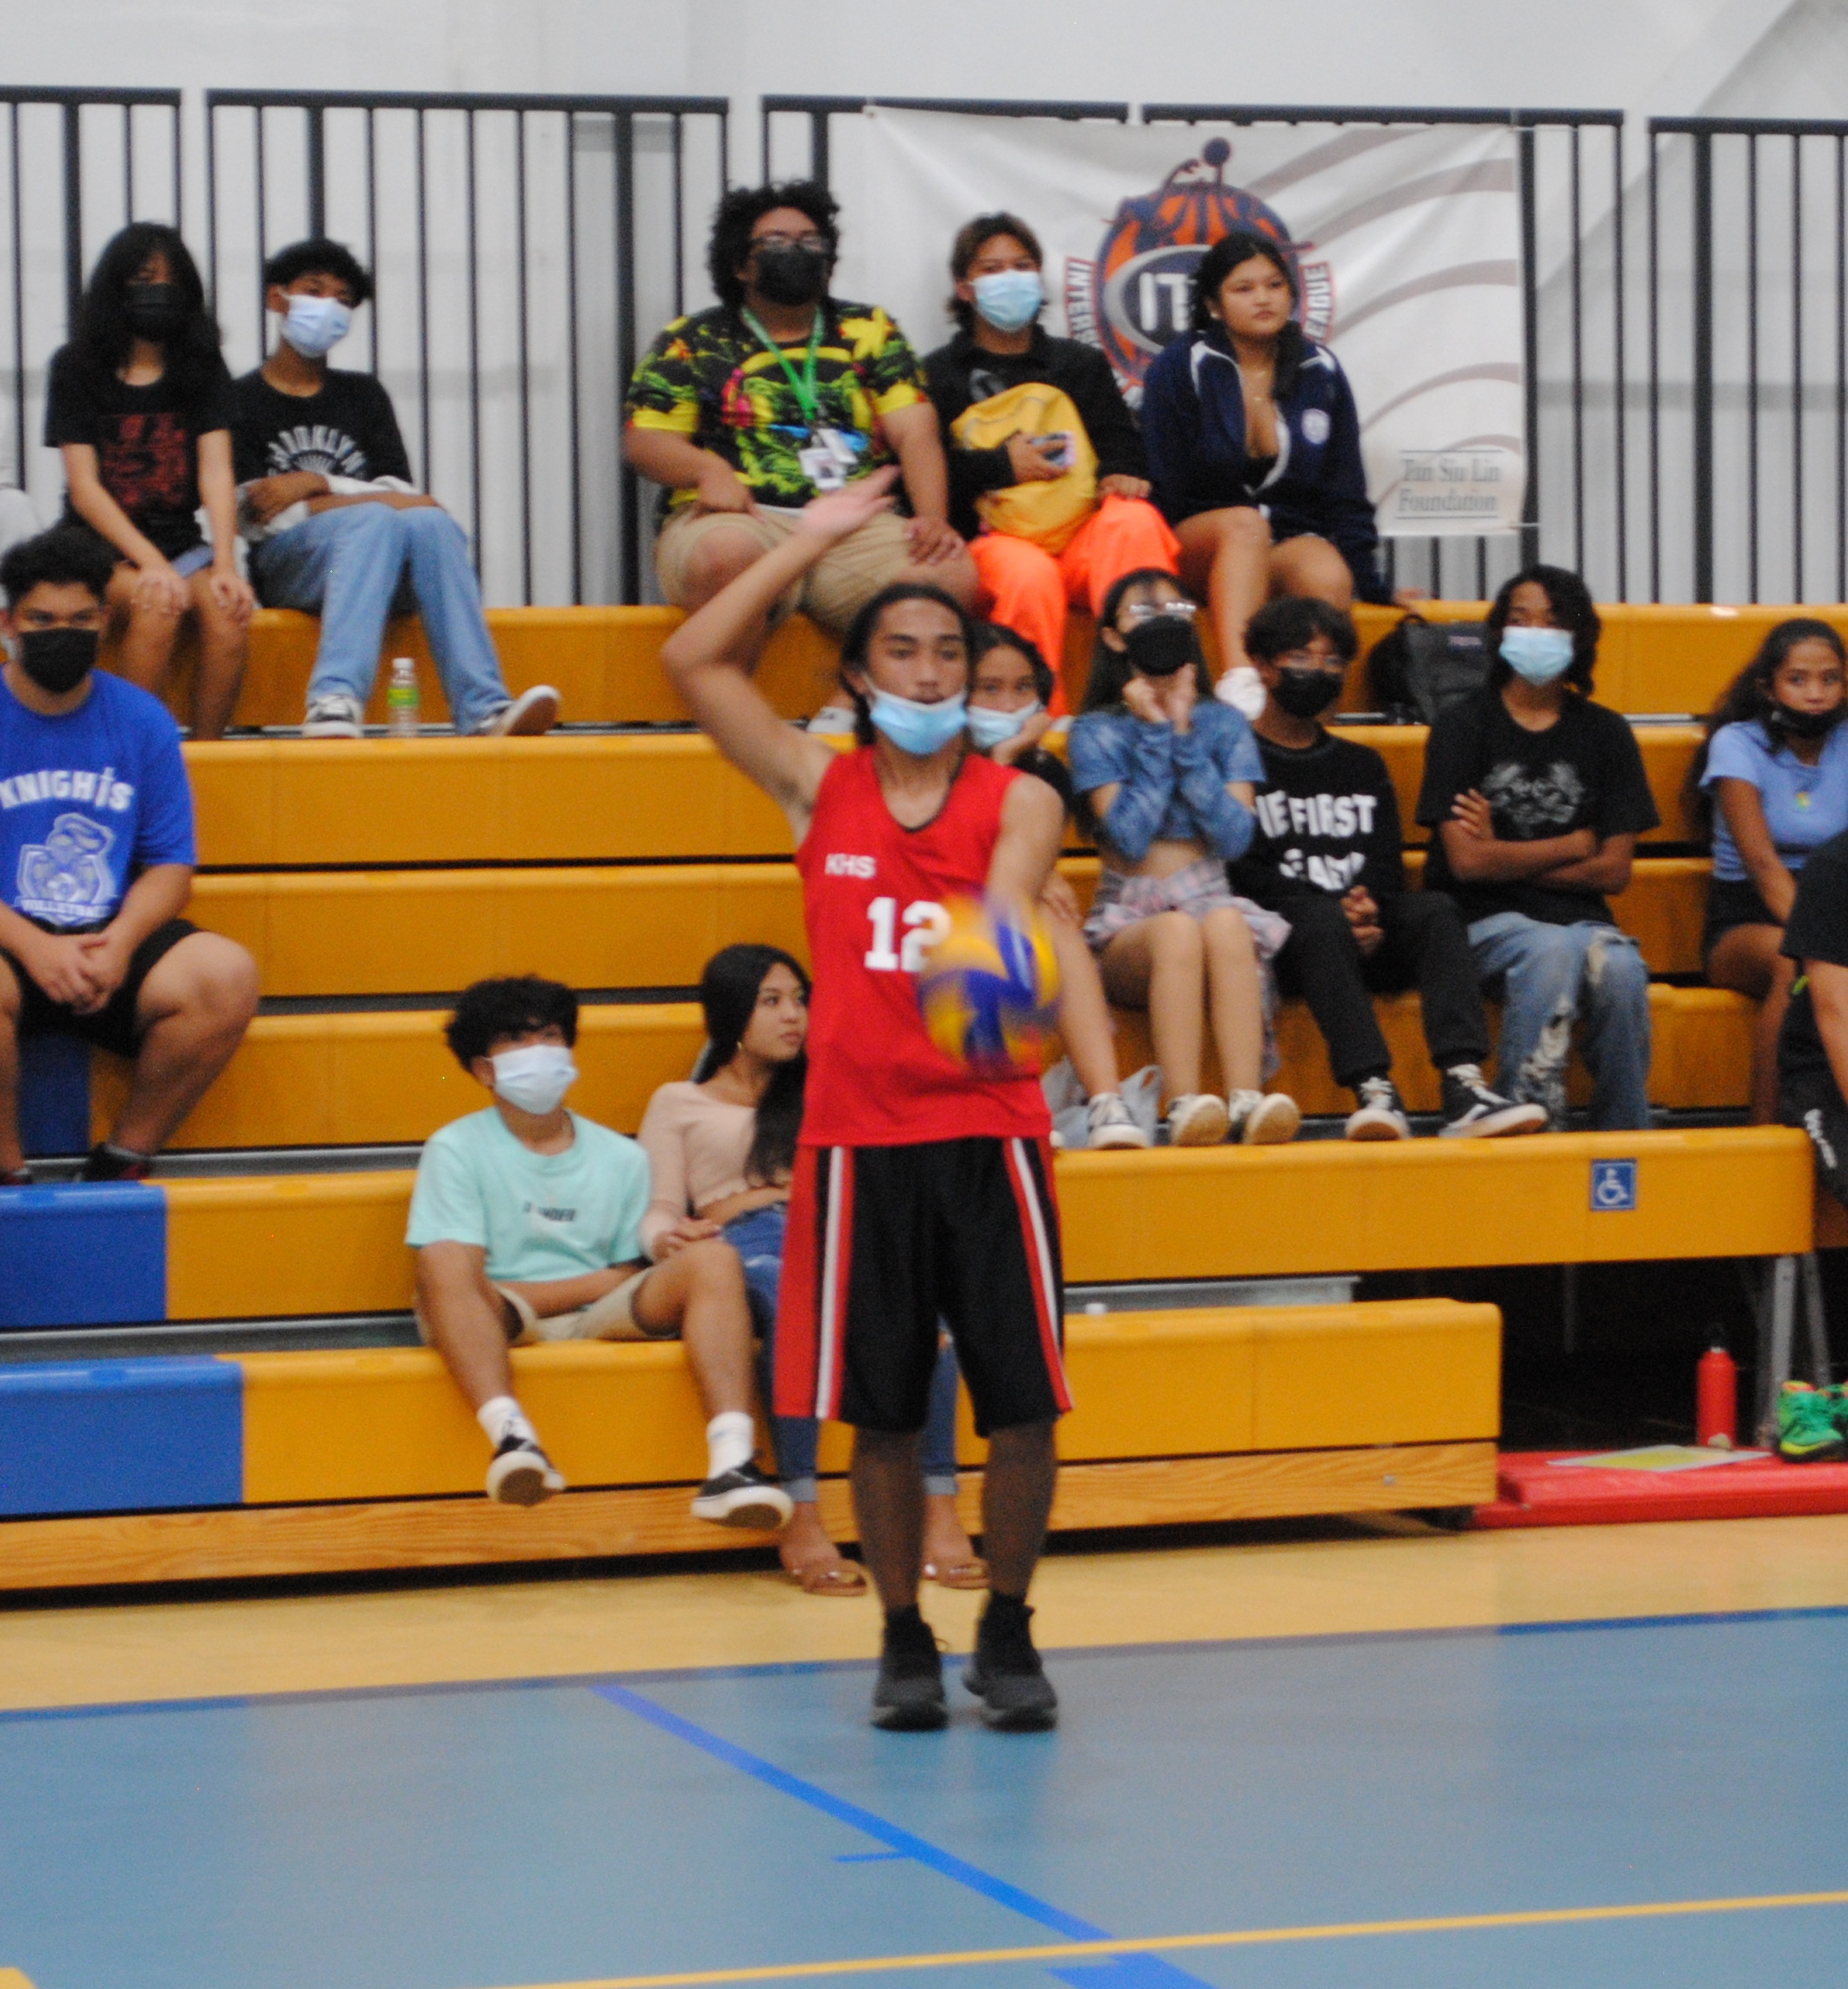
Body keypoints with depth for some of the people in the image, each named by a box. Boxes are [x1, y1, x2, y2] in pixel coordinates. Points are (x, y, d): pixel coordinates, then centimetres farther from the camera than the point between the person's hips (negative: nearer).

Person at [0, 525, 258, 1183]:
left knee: (226, 975, -25)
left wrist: (120, 940, -14)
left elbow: (172, 865, 7)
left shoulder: (141, 720, 9)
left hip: (115, 938, 3)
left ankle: (124, 1161, -8)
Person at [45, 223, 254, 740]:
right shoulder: (76, 368, 3)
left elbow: (216, 471, -2)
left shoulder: (202, 369, 10)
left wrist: (225, 562, -19)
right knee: (156, 603, -34)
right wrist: (149, 562, -19)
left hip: (181, 542, 2)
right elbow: (83, 486, -5)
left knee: (227, 608, -29)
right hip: (99, 546, -2)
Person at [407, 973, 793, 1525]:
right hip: (501, 1326, -3)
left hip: (603, 1322, 3)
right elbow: (451, 1278, -9)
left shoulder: (622, 1158, 16)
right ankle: (511, 1435, -58)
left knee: (712, 1258, -20)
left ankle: (731, 1464, -42)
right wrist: (596, 1283, -7)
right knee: (445, 1269, -33)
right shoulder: (455, 1149, 4)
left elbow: (633, 1282, 12)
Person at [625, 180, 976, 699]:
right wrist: (708, 470, -15)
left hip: (854, 525, 2)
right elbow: (644, 439, 7)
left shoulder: (868, 331, 22)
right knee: (726, 553, -41)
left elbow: (914, 431, 11)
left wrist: (933, 518, -8)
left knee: (952, 575, -28)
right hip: (743, 518, -2)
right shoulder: (694, 341, 17)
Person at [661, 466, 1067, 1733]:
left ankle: (1008, 1635, 15)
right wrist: (814, 540, 6)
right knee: (881, 1415, 3)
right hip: (859, 1139, 1)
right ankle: (905, 1642, 18)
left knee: (1023, 1402, -2)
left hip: (988, 1131, -1)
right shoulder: (819, 789, 8)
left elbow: (1004, 916, -14)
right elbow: (694, 661, 3)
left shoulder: (1020, 802, 5)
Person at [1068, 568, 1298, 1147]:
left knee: (1225, 922, -36)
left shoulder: (1223, 723, 13)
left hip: (1211, 902, 1)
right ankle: (1185, 1105, -49)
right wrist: (1155, 732, -5)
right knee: (1178, 931, -38)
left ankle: (1246, 1099, -49)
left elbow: (1235, 836, -3)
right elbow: (1129, 837, -9)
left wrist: (1185, 735, -4)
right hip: (1127, 929, -1)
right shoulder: (1097, 731, 7)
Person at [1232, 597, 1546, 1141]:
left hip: (1366, 936, 4)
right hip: (1283, 940, -4)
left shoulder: (1362, 766, 27)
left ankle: (1464, 1087, -45)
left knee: (1436, 910, -26)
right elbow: (1242, 874, -3)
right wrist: (1334, 911, -16)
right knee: (1322, 922, -37)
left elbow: (1387, 869, 15)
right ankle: (1374, 1091, -54)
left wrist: (1369, 910, -9)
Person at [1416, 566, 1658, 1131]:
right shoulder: (1462, 727, 3)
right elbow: (1467, 861, -8)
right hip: (1485, 920, -3)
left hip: (1577, 915, 3)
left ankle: (1621, 1141, -20)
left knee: (1620, 968, -32)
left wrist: (1507, 859, -4)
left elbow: (1614, 871, 5)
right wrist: (1574, 846, 2)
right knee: (1551, 950, -36)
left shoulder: (1605, 733, 12)